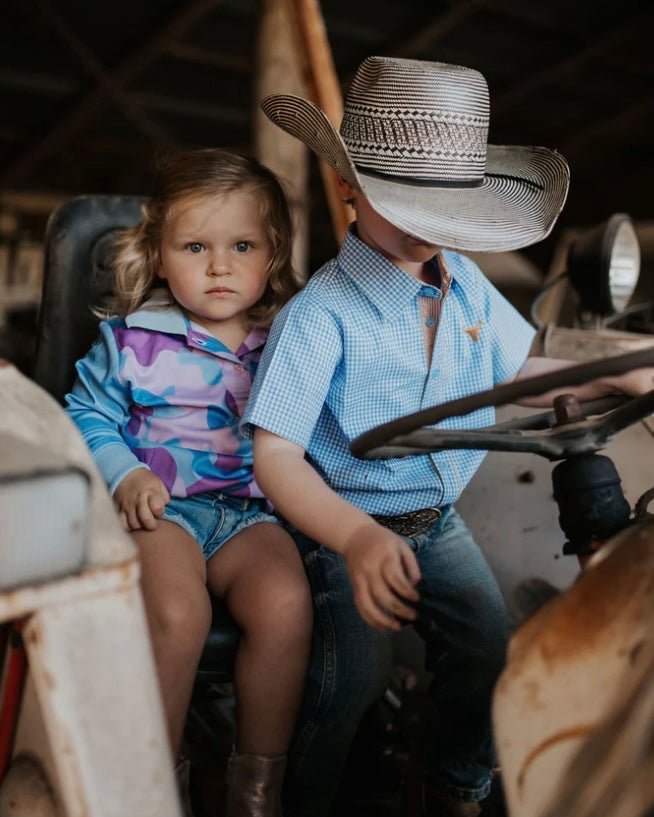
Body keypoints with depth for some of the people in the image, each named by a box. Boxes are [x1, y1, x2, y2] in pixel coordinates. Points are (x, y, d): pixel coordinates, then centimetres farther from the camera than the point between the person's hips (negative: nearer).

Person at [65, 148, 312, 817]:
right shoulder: (131, 340, 4)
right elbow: (86, 415, 10)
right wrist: (124, 475, -6)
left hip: (253, 511, 2)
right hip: (159, 508, -1)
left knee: (284, 604, -27)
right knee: (176, 612, -31)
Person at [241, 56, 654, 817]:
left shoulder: (468, 285, 0)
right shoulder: (322, 312, -22)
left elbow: (518, 371, 17)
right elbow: (275, 455, -26)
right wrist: (357, 538, -41)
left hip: (439, 519, 6)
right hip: (347, 525, -6)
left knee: (487, 644, -1)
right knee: (355, 668, -17)